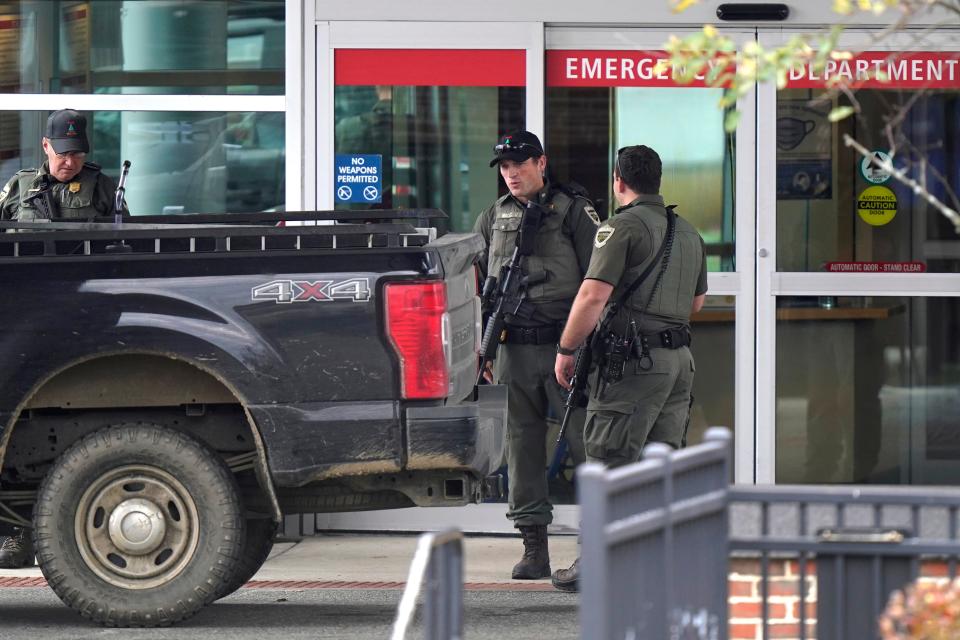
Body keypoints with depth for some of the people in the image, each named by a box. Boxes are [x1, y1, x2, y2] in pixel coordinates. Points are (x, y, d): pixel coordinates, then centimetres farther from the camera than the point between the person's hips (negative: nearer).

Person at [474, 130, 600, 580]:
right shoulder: (491, 221, 15)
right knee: (523, 448, 4)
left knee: (586, 441, -6)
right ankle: (534, 548, 9)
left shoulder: (573, 212, 2)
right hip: (514, 352, 4)